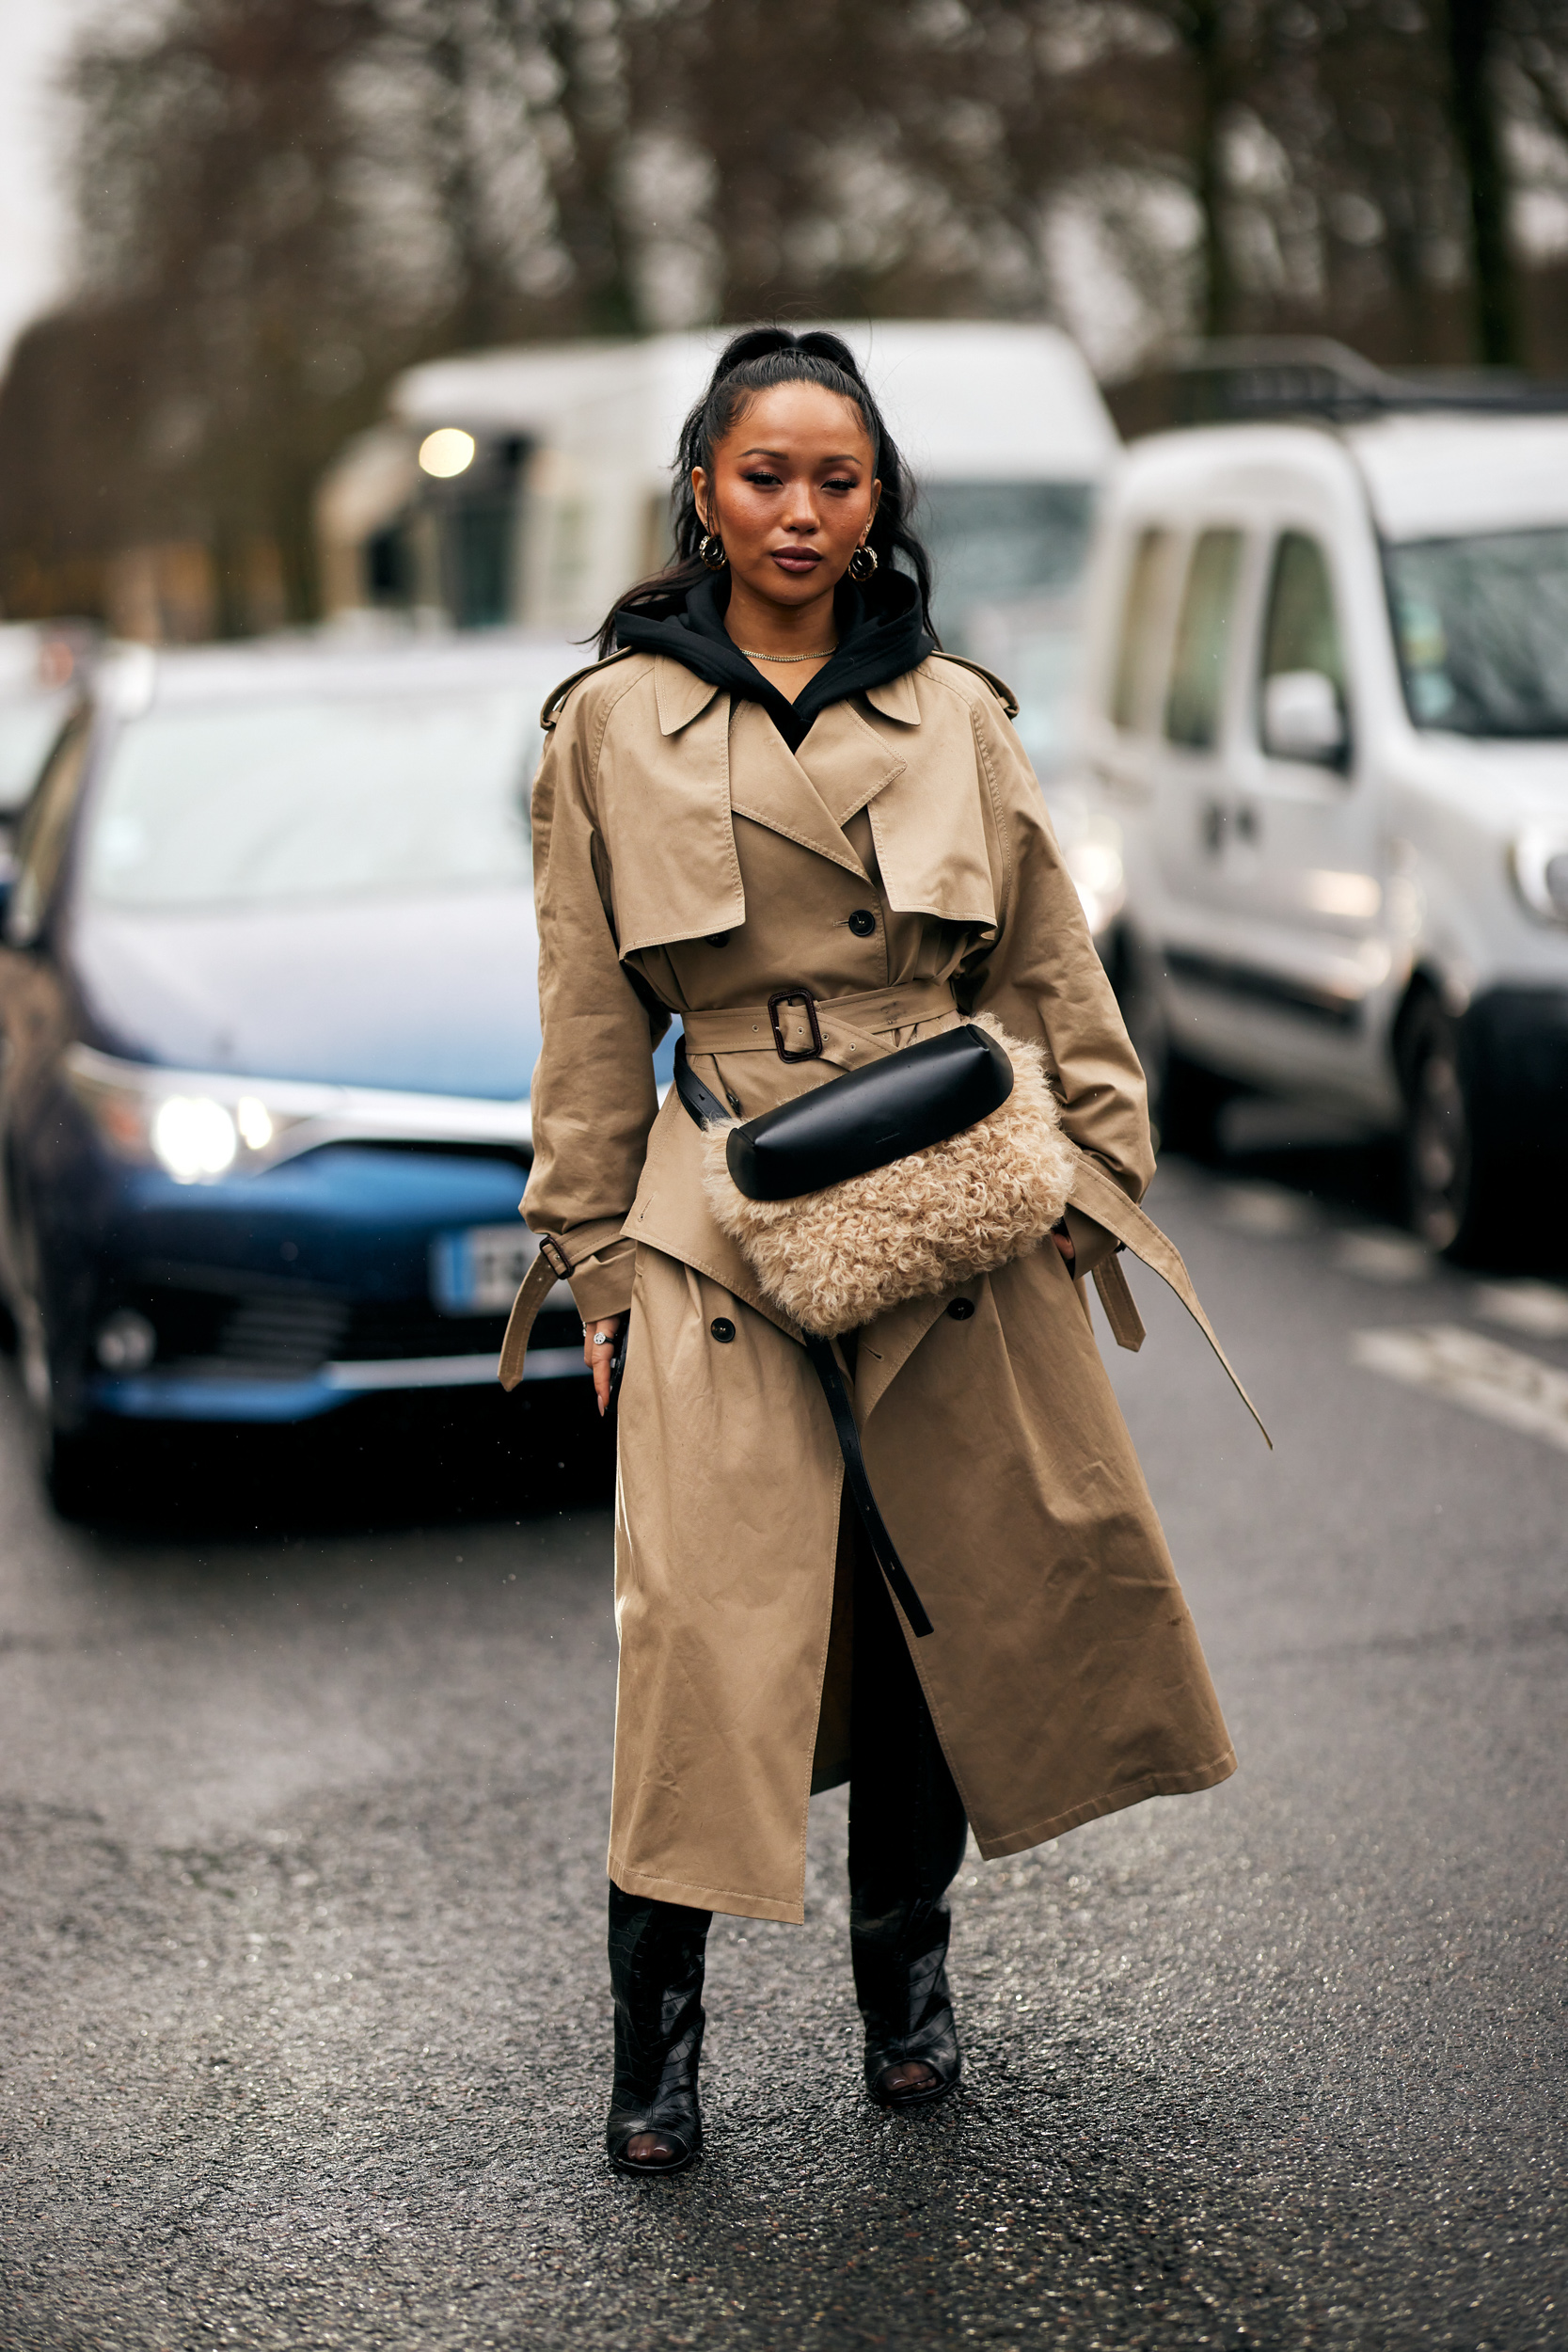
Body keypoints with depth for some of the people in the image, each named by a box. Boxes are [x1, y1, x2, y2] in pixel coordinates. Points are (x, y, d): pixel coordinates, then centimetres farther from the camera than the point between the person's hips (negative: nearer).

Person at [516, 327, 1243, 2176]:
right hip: (728, 1223, -2)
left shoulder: (956, 714, 9)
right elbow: (590, 1033, 7)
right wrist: (598, 1263, 4)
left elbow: (1052, 982, 12)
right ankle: (654, 2041, 8)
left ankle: (905, 1986, 27)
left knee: (955, 1592, 8)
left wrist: (1087, 1183, 5)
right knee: (712, 1623, -7)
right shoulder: (613, 722, 5)